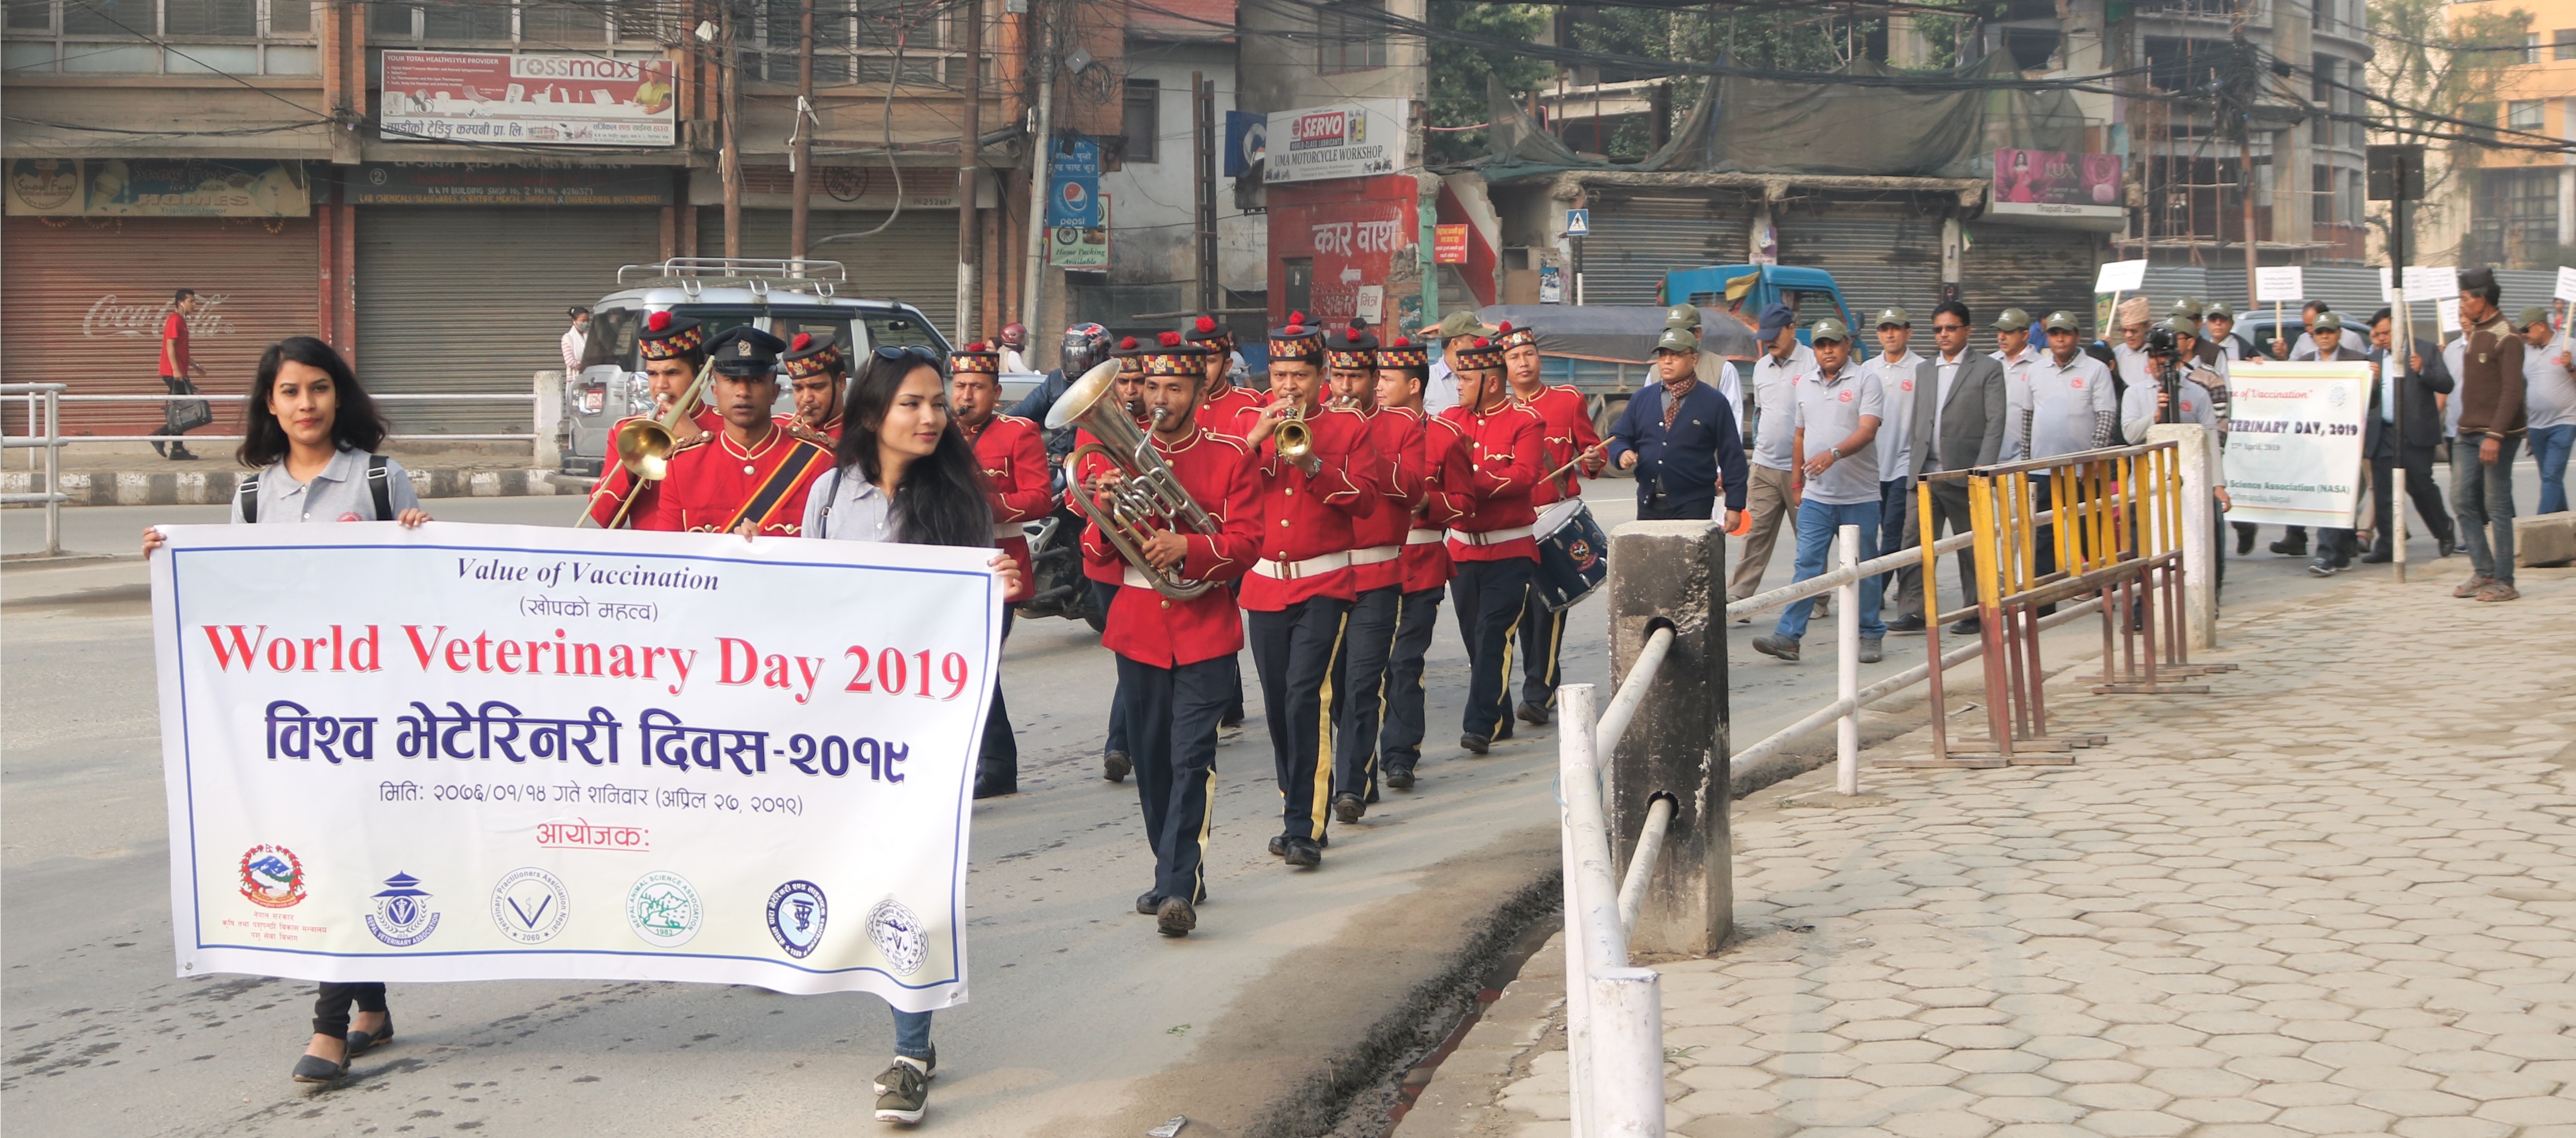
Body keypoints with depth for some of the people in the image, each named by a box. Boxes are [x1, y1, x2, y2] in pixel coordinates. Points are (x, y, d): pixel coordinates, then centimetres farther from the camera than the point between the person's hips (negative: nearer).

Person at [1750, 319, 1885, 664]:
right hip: (1816, 496, 4)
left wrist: (1834, 454, -31)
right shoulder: (1806, 386, 13)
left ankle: (1870, 636, 17)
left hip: (1859, 496, -4)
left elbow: (1867, 430, -17)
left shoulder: (1865, 381, -4)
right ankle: (1787, 637, -8)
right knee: (1807, 565, -3)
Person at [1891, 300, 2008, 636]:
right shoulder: (1923, 370, 17)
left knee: (1971, 547, 4)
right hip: (1926, 474, 4)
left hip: (1964, 474, -4)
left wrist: (1983, 467, -14)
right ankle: (1913, 612, -3)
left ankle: (1975, 614, 12)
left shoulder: (1987, 369, 1)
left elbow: (1995, 422, -5)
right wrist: (1914, 463, 9)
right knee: (1916, 543, -4)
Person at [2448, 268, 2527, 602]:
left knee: (2497, 507, -5)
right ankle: (2483, 572, 13)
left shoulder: (2506, 338, -12)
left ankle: (2504, 581, 1)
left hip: (2498, 435, -8)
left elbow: (2513, 390, -19)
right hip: (2468, 432, 8)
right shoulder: (2473, 334, 14)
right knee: (2462, 500, 5)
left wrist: (2495, 435, -24)